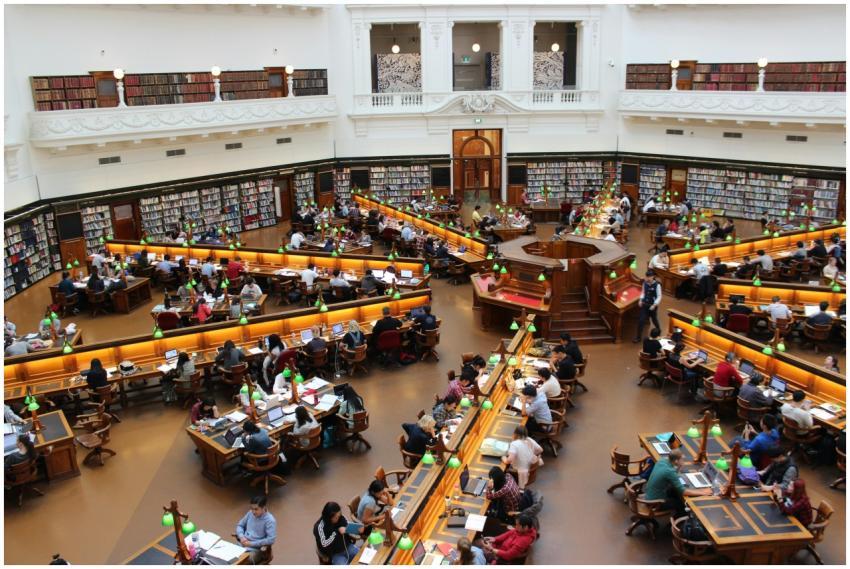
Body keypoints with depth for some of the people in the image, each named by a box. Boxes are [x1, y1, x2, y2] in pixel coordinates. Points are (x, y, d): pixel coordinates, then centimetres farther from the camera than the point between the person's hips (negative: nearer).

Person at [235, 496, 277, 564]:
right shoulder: (250, 513, 4)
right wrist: (241, 537, -5)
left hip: (256, 549, -6)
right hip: (242, 545, 6)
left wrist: (252, 543, -18)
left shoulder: (270, 520, -14)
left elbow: (271, 540, -21)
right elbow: (240, 525, 15)